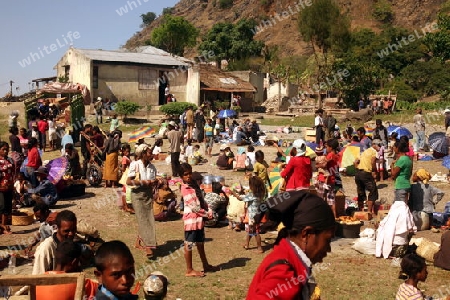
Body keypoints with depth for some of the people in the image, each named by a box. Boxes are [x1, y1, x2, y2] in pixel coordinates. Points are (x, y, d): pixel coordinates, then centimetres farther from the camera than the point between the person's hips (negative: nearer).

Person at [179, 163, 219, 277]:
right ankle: (189, 270, 9)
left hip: (199, 218, 9)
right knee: (189, 245, 1)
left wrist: (209, 211, -4)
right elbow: (194, 207, -19)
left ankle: (206, 266, 33)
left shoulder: (194, 183, 9)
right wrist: (207, 214, -12)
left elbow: (202, 200, 11)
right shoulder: (185, 189, -16)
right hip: (191, 219, -9)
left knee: (200, 243, 20)